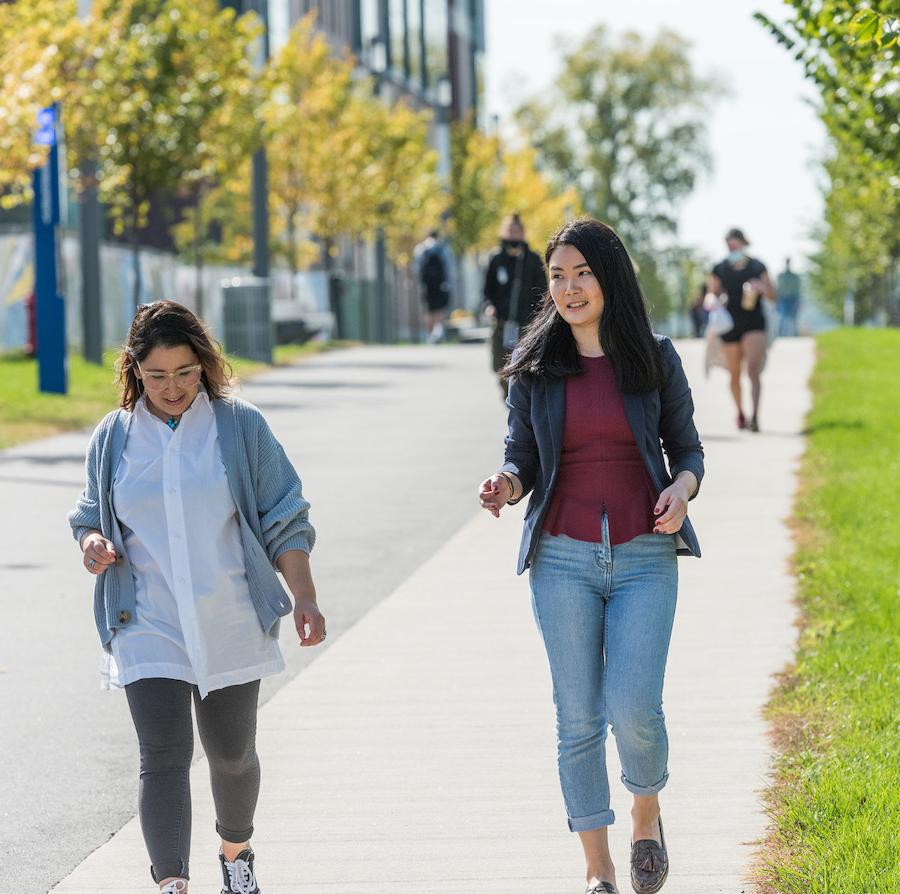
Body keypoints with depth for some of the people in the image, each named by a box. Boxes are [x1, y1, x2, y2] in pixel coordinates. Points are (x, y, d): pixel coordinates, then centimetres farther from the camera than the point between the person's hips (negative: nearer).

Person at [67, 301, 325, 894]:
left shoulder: (241, 427, 0)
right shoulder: (114, 436, 4)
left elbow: (284, 522, 3)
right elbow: (91, 515, 17)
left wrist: (306, 600, -6)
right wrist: (92, 543, -7)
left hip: (231, 624, 0)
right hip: (148, 629, 0)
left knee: (232, 754, 13)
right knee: (164, 757, -13)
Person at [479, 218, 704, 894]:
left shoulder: (656, 358, 2)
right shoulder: (535, 367, 3)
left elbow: (686, 448, 9)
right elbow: (522, 456, 8)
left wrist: (682, 489, -12)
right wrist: (506, 484, -14)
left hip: (644, 556, -1)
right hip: (564, 559, 1)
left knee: (634, 707, -13)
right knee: (579, 718, 2)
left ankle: (647, 814, 18)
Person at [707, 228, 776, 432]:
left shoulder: (757, 267, 3)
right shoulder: (719, 269, 4)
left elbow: (772, 297, 7)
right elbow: (712, 296, 9)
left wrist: (762, 288, -15)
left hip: (754, 324, -2)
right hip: (729, 326, 2)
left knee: (753, 369, -17)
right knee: (735, 374, 9)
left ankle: (755, 416, -23)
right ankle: (740, 413, 30)